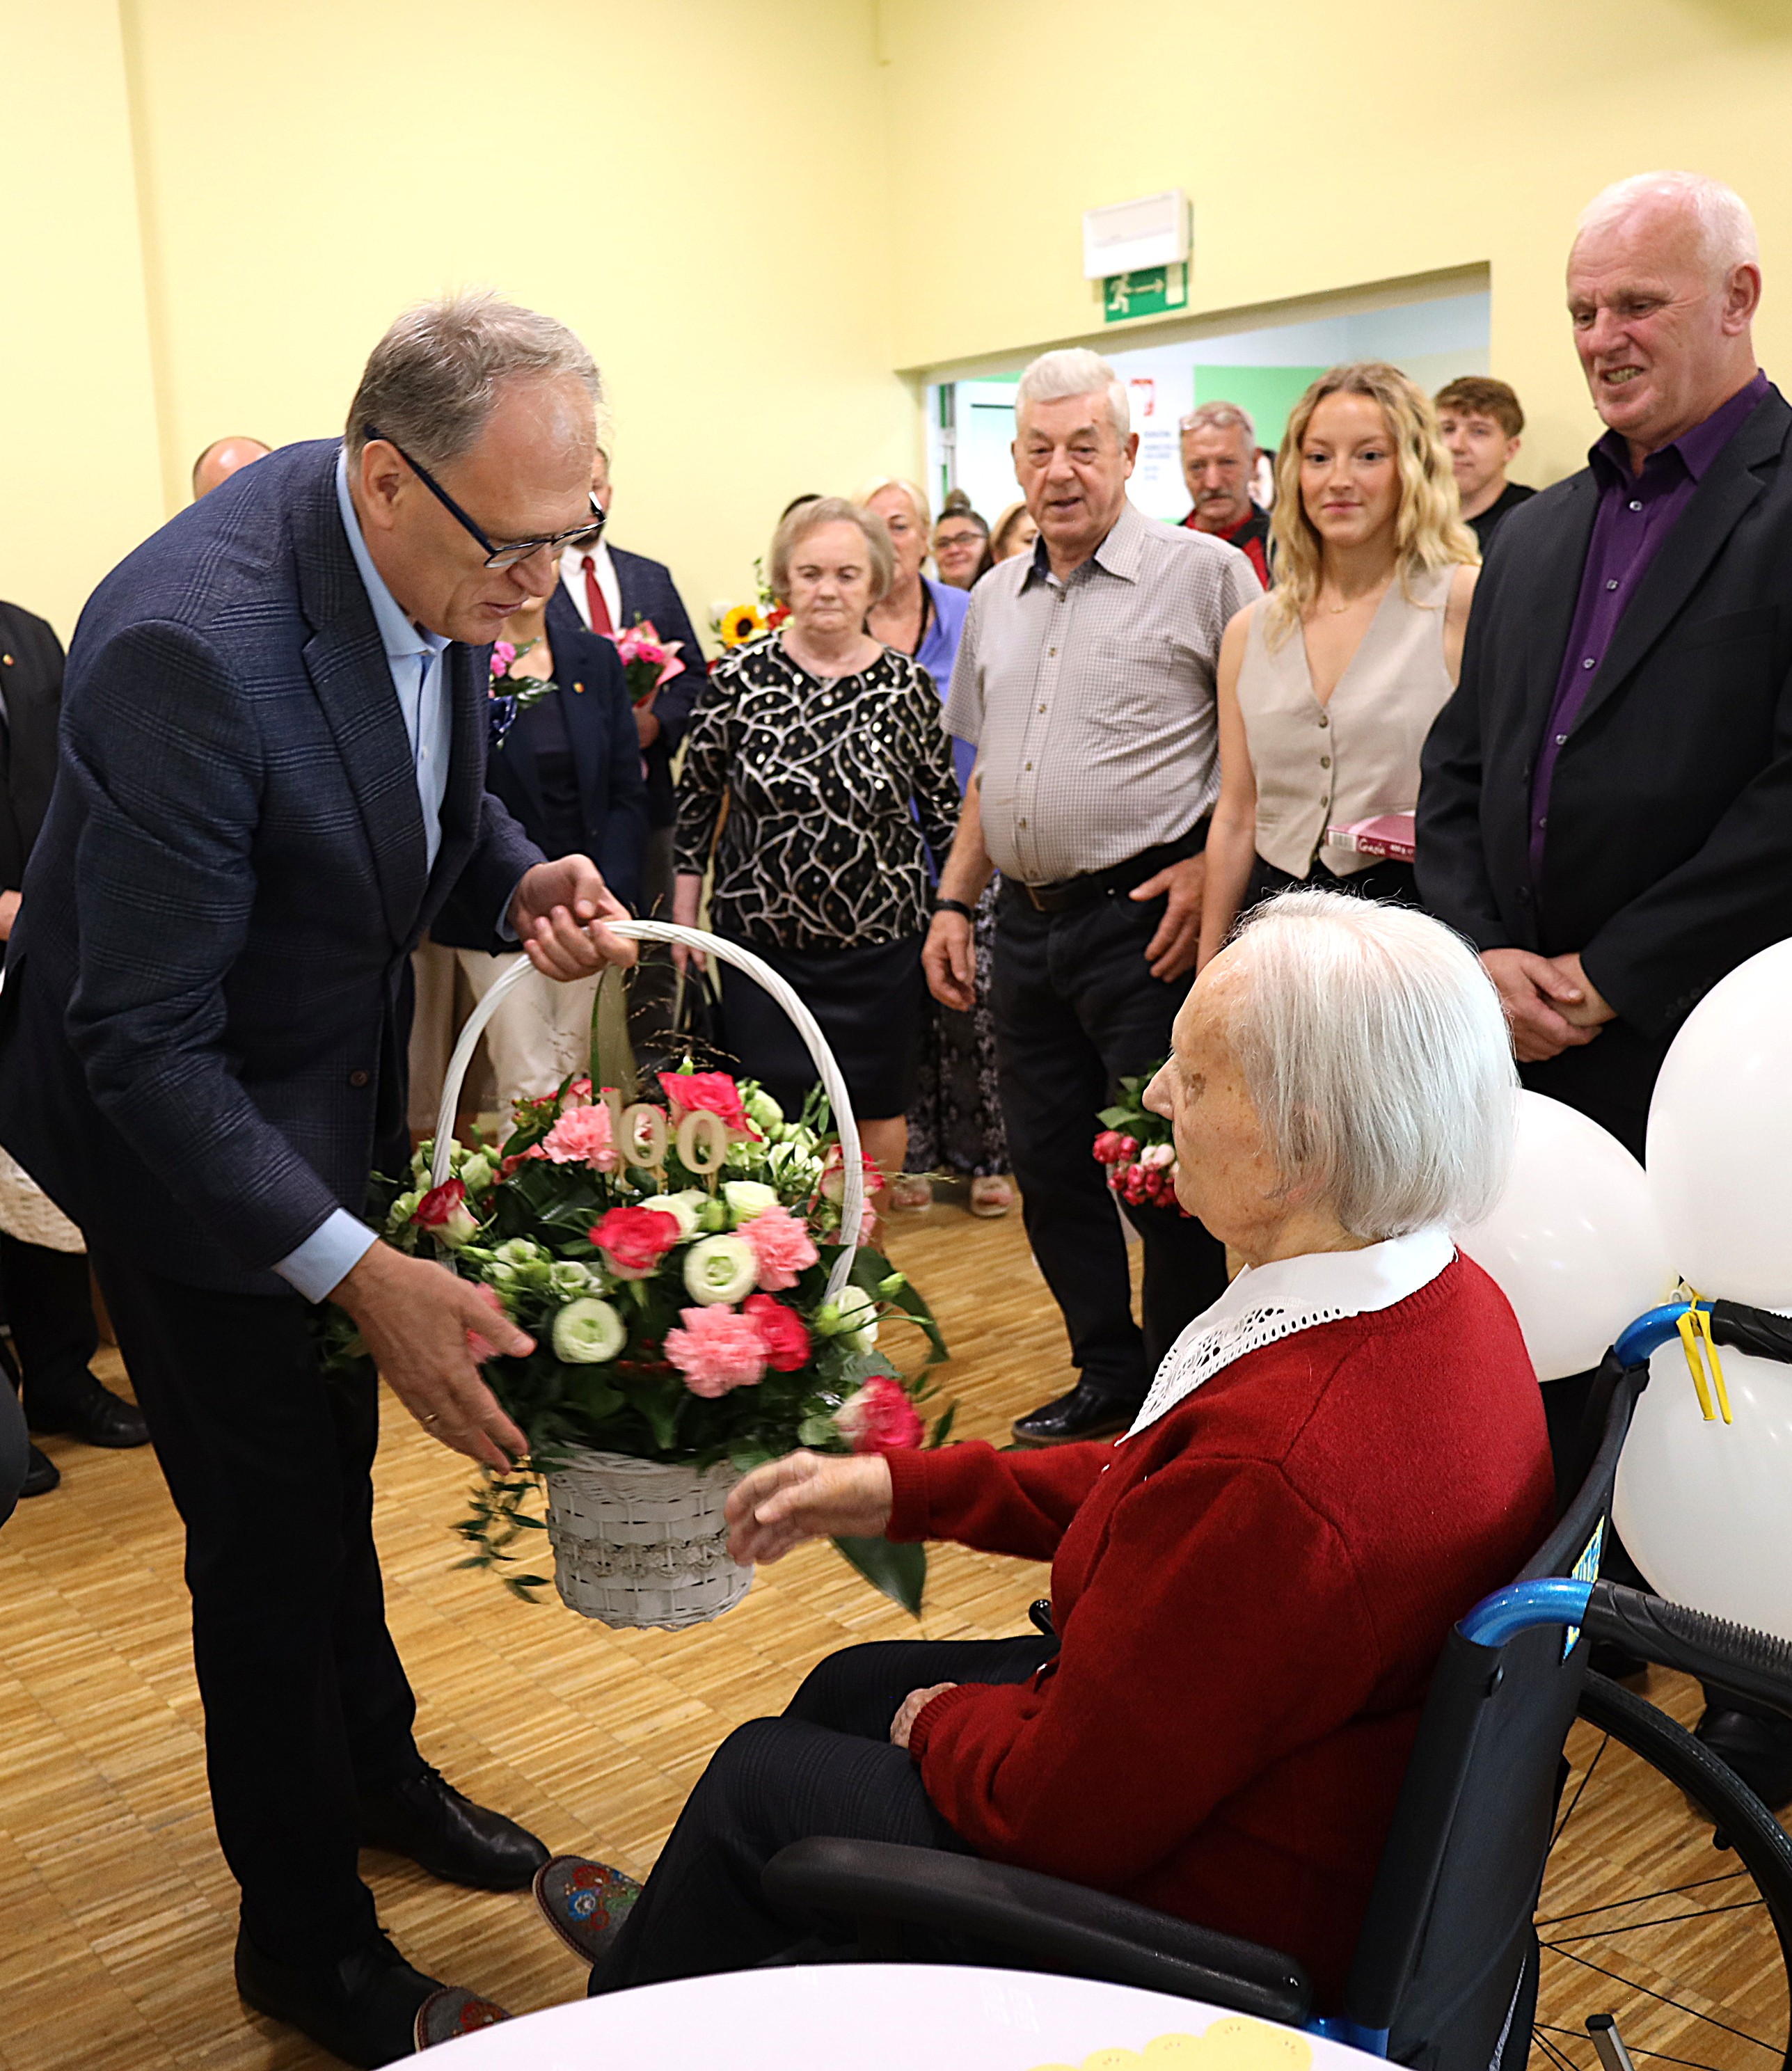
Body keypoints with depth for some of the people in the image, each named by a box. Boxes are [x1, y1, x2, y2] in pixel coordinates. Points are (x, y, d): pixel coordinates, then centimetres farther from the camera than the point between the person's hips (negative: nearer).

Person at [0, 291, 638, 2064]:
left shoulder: (431, 562, -11)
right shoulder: (193, 642, -36)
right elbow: (144, 1050, -33)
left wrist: (517, 882, -13)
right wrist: (362, 1274, -39)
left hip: (329, 1079, 8)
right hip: (179, 1124, -8)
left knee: (331, 1456, 25)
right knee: (272, 1521, 6)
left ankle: (376, 1771, 49)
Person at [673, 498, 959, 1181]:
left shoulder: (907, 684, -3)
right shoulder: (741, 675, -4)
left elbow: (942, 807, 6)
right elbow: (696, 792, 5)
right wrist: (685, 908, 5)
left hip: (880, 939, 1)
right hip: (761, 937, -1)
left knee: (878, 1112, 11)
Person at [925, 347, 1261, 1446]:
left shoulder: (1203, 572, -4)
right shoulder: (997, 596, 15)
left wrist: (1213, 864, -15)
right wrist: (955, 902, 15)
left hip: (1145, 918, -6)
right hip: (1027, 921, 7)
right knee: (1050, 1168, 13)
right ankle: (1109, 1376, 29)